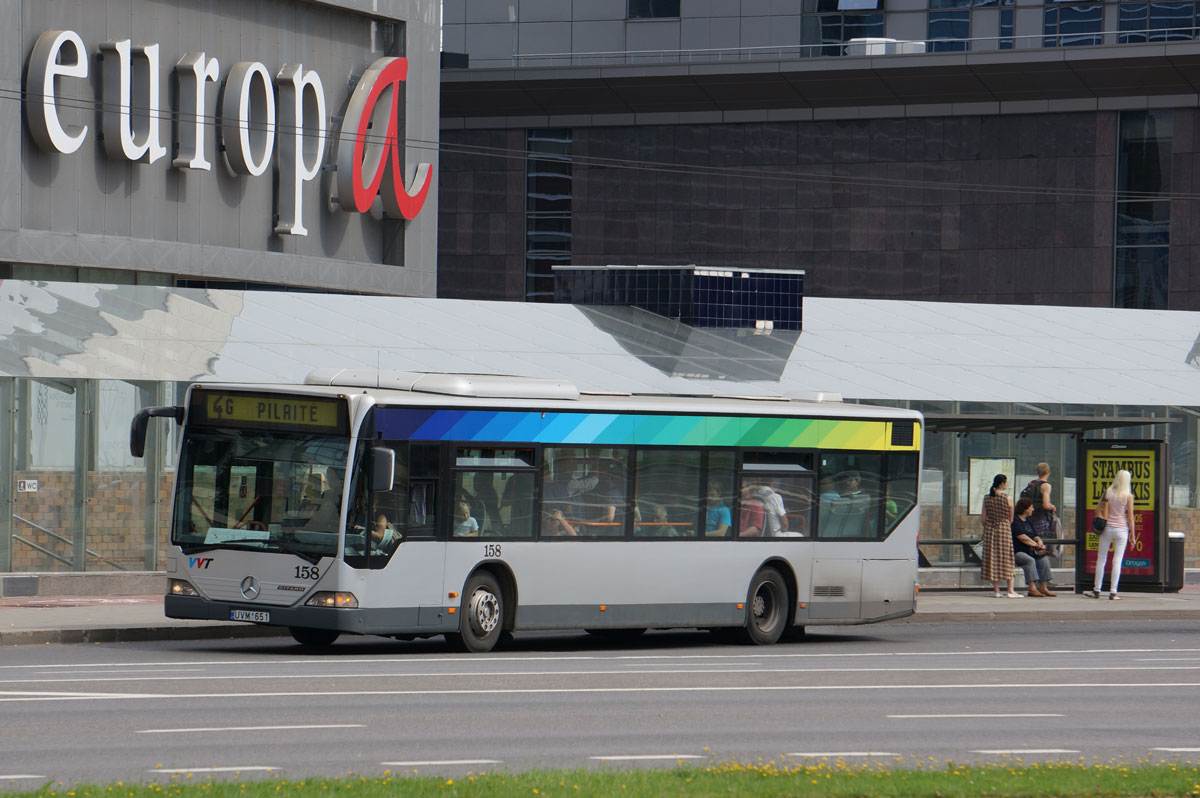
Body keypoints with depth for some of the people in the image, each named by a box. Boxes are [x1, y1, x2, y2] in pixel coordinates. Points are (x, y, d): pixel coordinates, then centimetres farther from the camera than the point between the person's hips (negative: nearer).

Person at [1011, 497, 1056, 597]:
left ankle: (1043, 587, -18)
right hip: (1016, 551, -8)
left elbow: (1035, 536, 23)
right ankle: (1032, 588, -38)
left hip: (1029, 551, 8)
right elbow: (1022, 538, -14)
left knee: (1044, 559, -17)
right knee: (1030, 560, -35)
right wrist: (1036, 545, -12)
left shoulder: (1027, 521, 22)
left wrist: (1039, 542, -1)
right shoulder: (1015, 520, -6)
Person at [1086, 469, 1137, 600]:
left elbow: (1098, 510, 0)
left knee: (1101, 559, 10)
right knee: (1117, 560, 0)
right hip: (1121, 529, -2)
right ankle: (1113, 592, -3)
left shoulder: (1108, 493, 1)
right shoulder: (1128, 496, -5)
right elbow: (1130, 517, -4)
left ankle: (1097, 590, 12)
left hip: (1107, 528, 2)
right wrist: (1132, 535, 1)